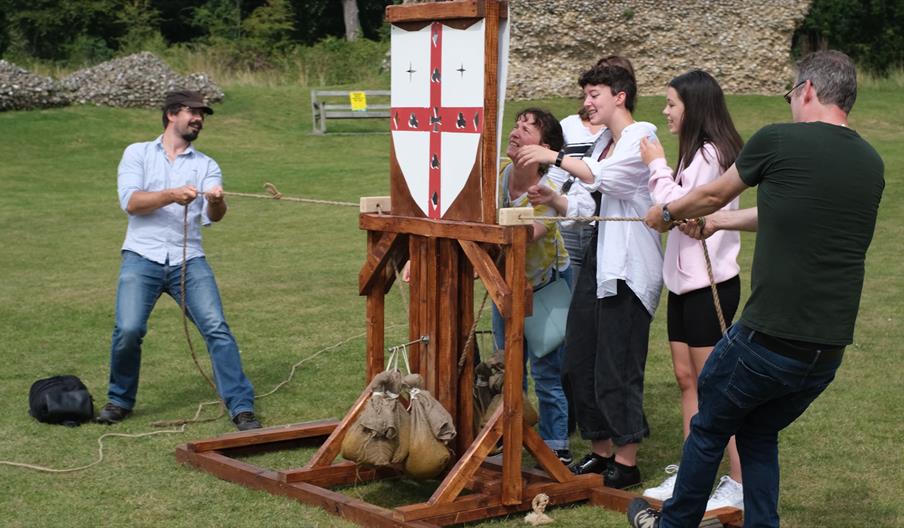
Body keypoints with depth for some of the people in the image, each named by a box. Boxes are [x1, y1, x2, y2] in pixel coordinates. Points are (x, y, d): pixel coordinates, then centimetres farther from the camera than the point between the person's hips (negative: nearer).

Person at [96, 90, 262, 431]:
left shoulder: (206, 166, 14)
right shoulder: (137, 154, 11)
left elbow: (212, 217, -3)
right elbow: (130, 202, -5)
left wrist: (216, 202, -27)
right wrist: (171, 195, -20)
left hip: (189, 259, 2)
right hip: (142, 257, -2)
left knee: (216, 327, -13)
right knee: (128, 330, -16)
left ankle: (242, 407, -8)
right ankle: (120, 400, 9)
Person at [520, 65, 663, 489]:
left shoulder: (641, 136, -7)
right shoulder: (604, 143, 19)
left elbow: (605, 178, -24)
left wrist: (555, 157, -19)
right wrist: (553, 199, 1)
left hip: (627, 264, -9)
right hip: (597, 259, 9)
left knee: (616, 366, -6)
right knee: (578, 362, 10)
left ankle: (626, 461, 4)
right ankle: (601, 451, 21)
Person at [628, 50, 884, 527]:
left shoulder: (778, 140, -10)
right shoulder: (871, 164, 8)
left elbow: (713, 195, 9)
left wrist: (667, 213, 30)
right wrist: (717, 222, 37)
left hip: (768, 340, -5)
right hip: (829, 353, 5)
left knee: (709, 429, 18)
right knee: (760, 434, 25)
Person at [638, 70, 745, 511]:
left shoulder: (709, 153, -16)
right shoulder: (696, 153, 14)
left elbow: (678, 209, -18)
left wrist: (657, 166, -10)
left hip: (709, 283, -10)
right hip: (685, 279, 10)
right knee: (686, 377, 11)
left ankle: (741, 483, 0)